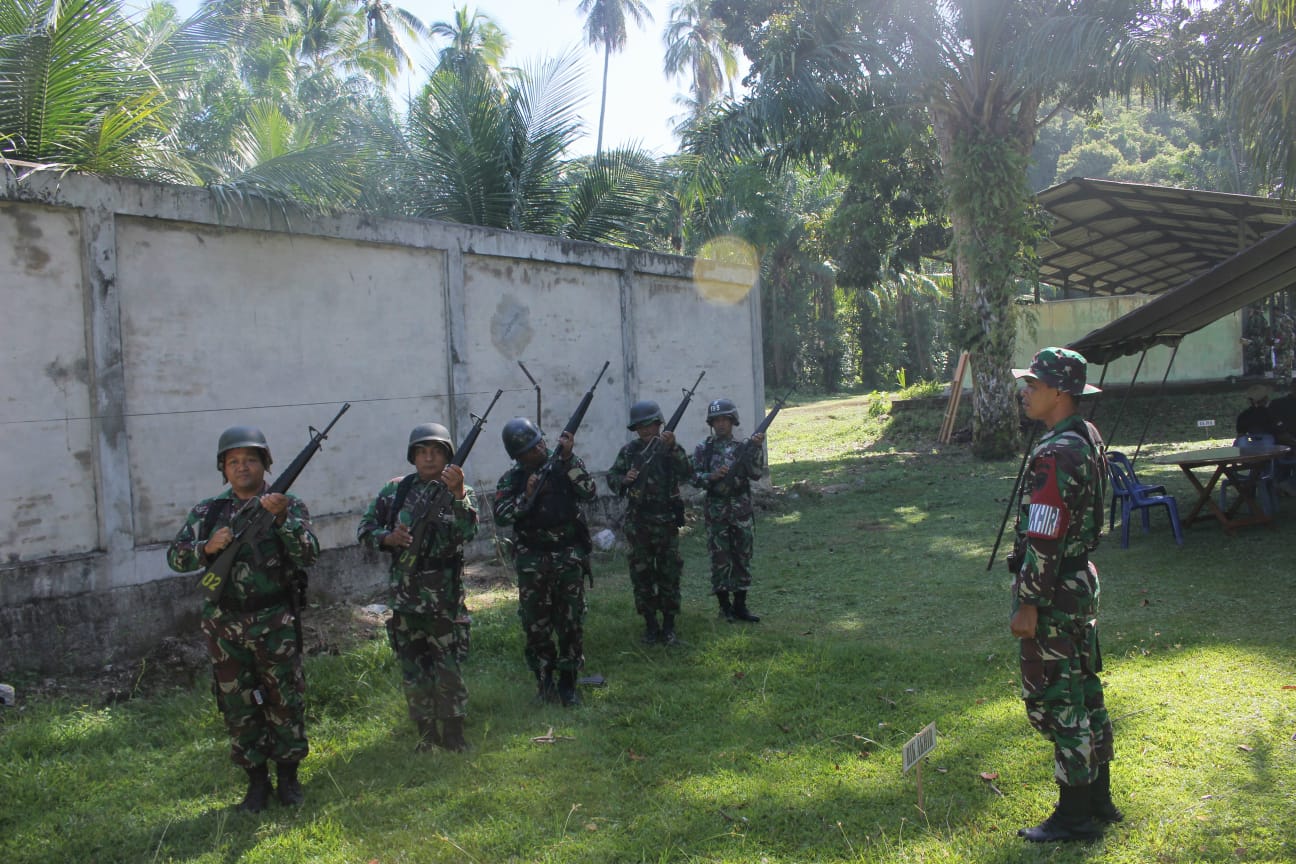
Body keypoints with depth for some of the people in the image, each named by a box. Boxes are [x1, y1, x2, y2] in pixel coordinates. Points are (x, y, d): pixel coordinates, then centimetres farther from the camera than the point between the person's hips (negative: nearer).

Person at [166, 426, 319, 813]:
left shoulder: (288, 505, 0)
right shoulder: (208, 511, 7)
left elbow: (308, 556, -12)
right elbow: (175, 556, 4)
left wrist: (282, 517, -25)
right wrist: (208, 547, -15)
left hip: (275, 622, -2)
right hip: (224, 625, 3)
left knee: (286, 700, 3)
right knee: (238, 707, 9)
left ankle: (288, 775, 20)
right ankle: (256, 780, 22)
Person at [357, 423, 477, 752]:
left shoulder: (461, 493, -3)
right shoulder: (396, 490, 6)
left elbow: (468, 532, -21)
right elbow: (365, 528, 10)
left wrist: (457, 493, -35)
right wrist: (388, 537, -10)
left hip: (444, 595, -3)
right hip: (404, 594, 3)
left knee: (448, 669, 1)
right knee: (413, 670, 11)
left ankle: (453, 735, 14)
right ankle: (426, 735, 24)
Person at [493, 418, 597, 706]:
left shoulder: (567, 464, 1)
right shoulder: (511, 479, 3)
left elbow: (589, 493, -14)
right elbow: (501, 517, -6)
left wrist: (568, 458, -20)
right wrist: (526, 496, -19)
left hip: (569, 555, -1)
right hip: (532, 560, 1)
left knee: (571, 622, 2)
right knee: (535, 624, 5)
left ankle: (568, 682, 14)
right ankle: (544, 679, 20)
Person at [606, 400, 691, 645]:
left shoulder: (672, 449, -1)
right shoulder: (629, 451, 6)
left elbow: (685, 472, -17)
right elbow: (611, 477, 7)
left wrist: (672, 448, -30)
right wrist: (624, 480, -15)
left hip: (666, 522, -2)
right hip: (638, 522, 2)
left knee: (669, 575, 2)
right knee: (641, 575, 6)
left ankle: (669, 627, 13)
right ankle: (651, 626, 18)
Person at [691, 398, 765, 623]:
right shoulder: (704, 449, 2)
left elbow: (755, 474, -4)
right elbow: (696, 478, -1)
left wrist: (757, 449, -15)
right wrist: (713, 476, -19)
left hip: (742, 511, 2)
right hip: (717, 510, -2)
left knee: (743, 558, 6)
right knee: (720, 559, 2)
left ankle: (740, 606, 15)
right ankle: (724, 606, 12)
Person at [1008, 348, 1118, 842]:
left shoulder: (1054, 456, -22)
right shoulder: (1088, 439, 9)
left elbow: (1043, 540, -24)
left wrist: (1028, 604, -18)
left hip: (1053, 593, -10)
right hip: (1082, 581, 10)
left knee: (1055, 702, -1)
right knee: (1083, 691, 17)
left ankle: (1075, 816, 9)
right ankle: (1098, 800, 29)